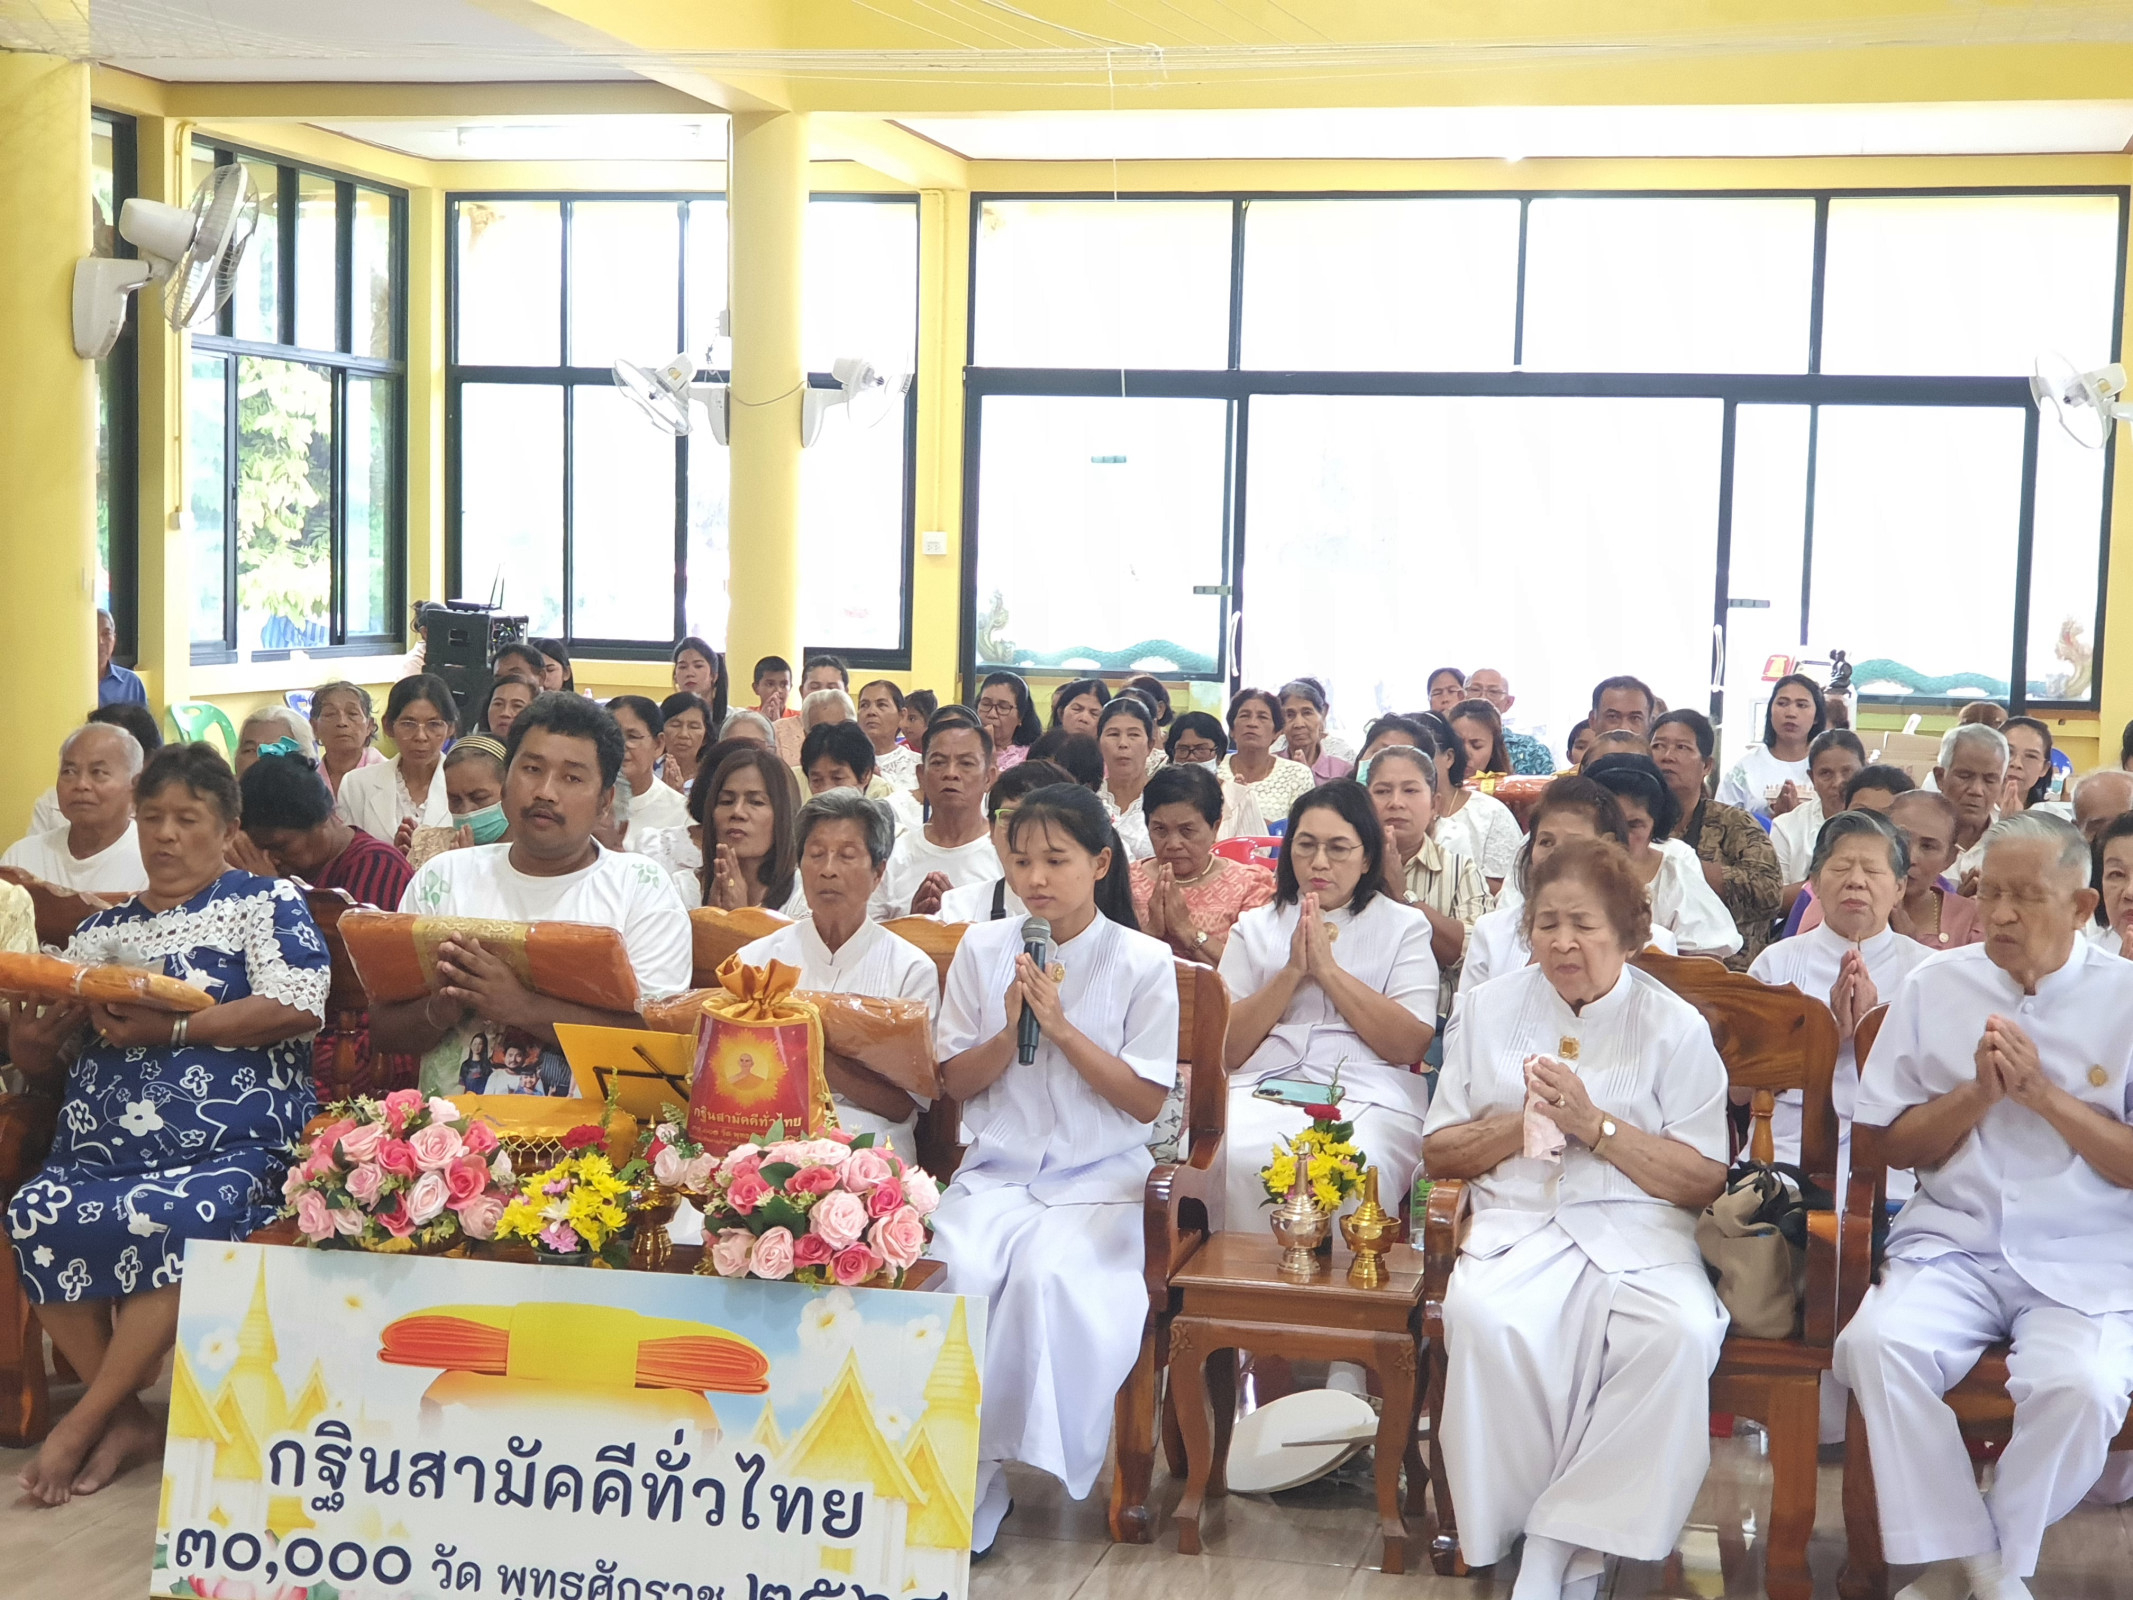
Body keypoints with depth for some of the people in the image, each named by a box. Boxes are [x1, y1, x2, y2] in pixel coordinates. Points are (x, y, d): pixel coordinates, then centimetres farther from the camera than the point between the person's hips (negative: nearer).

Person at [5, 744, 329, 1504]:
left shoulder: (265, 902, 9)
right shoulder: (102, 929, 22)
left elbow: (298, 1008, -8)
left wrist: (171, 1027, -14)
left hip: (228, 1146, -4)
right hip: (98, 1148, 5)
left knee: (170, 1220, -35)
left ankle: (87, 1418, -14)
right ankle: (129, 1418, -11)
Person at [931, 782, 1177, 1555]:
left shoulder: (1143, 962, -1)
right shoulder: (983, 948, 6)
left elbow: (1147, 1101, -2)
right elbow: (957, 1082, 10)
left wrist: (1062, 1028, -12)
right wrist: (1010, 1030, -10)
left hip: (1099, 1177, -2)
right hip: (995, 1168, 2)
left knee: (1048, 1274, -32)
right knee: (956, 1273, -29)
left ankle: (1031, 1459, -15)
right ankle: (964, 1474, -16)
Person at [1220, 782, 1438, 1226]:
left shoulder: (1404, 926, 14)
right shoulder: (1255, 927, 19)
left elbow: (1410, 1045, -2)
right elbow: (1227, 1051, 8)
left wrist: (1328, 969, -5)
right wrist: (1291, 972, -2)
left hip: (1367, 1096, -2)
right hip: (1262, 1090, 2)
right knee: (1240, 1162, -32)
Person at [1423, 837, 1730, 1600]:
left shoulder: (1675, 1025, 6)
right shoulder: (1491, 1008, 13)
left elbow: (1704, 1182, 1)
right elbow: (1438, 1152, 13)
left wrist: (1595, 1124, -11)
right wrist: (1525, 1123, -5)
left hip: (1638, 1230, -1)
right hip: (1518, 1222, 1)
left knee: (1681, 1333, -34)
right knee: (1485, 1318, -34)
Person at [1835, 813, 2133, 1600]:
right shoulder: (1935, 986, 8)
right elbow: (1896, 1145, 10)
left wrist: (2044, 1094, -13)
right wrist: (1978, 1093, -7)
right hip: (1954, 1243, 2)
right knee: (1876, 1342, -28)